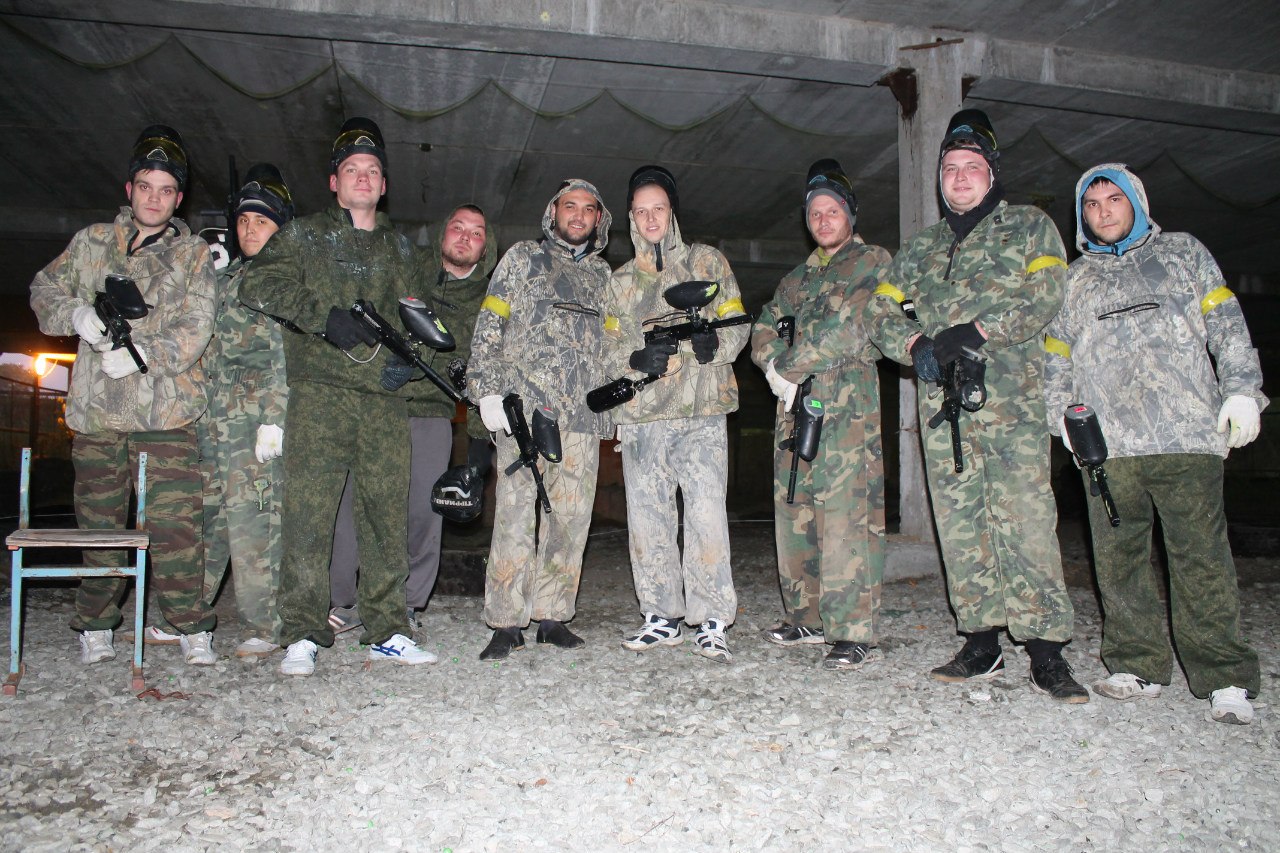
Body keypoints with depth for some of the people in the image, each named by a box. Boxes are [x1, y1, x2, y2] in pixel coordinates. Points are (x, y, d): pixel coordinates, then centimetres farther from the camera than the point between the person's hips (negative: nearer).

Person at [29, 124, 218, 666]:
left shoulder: (193, 254, 6)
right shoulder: (92, 242, 14)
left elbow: (195, 329, -4)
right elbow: (44, 288, 19)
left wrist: (140, 353, -18)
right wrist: (77, 313, -3)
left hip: (166, 412, -3)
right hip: (96, 411, 3)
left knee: (174, 524, -8)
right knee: (99, 523, 10)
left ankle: (192, 628, 1)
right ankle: (95, 627, 23)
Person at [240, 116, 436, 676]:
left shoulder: (399, 249, 23)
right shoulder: (304, 235, 12)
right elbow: (258, 285, -1)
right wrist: (323, 314, -13)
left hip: (385, 397, 3)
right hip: (320, 388, -3)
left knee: (387, 516, 1)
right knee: (308, 513, -7)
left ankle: (387, 632, 8)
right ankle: (302, 636, 1)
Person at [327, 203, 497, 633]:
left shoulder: (487, 305, 12)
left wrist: (480, 436, 8)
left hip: (432, 412, 1)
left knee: (424, 511, -1)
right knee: (352, 502, -2)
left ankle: (406, 604, 15)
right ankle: (343, 602, 11)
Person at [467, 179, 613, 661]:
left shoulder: (602, 274, 22)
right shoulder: (524, 258, 12)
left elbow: (612, 344, 24)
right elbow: (488, 328, 4)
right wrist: (488, 390, -7)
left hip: (584, 418, 4)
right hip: (523, 407, -3)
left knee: (570, 518, 2)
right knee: (516, 514, -7)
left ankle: (552, 615, 11)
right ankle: (506, 623, 0)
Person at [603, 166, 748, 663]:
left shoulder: (708, 262, 11)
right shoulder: (621, 281, 19)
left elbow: (737, 325, 6)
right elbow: (610, 347, 14)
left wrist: (714, 343, -17)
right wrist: (636, 358, -9)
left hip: (702, 411, -3)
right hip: (640, 416, 3)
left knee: (706, 515, -10)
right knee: (648, 518, 5)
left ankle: (712, 623, -2)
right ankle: (662, 618, 17)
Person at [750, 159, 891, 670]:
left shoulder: (873, 263, 6)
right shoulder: (797, 277, 26)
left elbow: (850, 327, -10)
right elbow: (764, 329, 16)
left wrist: (788, 366, -8)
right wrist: (775, 367, -6)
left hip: (849, 406, -7)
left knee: (846, 517, -11)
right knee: (793, 514, 7)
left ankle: (854, 633, -8)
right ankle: (807, 618, 18)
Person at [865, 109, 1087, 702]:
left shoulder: (1031, 226, 11)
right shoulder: (920, 248, 21)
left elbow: (1042, 299, -5)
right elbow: (880, 314, 12)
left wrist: (975, 333, -18)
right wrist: (917, 346, -8)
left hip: (1013, 401, -4)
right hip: (943, 406, 4)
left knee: (1026, 522, -10)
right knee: (960, 526, 4)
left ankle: (1046, 653, -4)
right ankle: (982, 646, 13)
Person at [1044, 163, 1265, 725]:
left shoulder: (1183, 253, 18)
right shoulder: (1073, 280, 22)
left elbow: (1227, 324, 11)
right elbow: (1056, 356, 21)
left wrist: (1242, 389, -1)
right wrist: (1060, 413, 7)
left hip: (1188, 433, -2)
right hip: (1106, 443, 3)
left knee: (1201, 556, -6)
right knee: (1118, 558, 1)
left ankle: (1224, 679, 1)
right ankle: (1137, 668, 11)